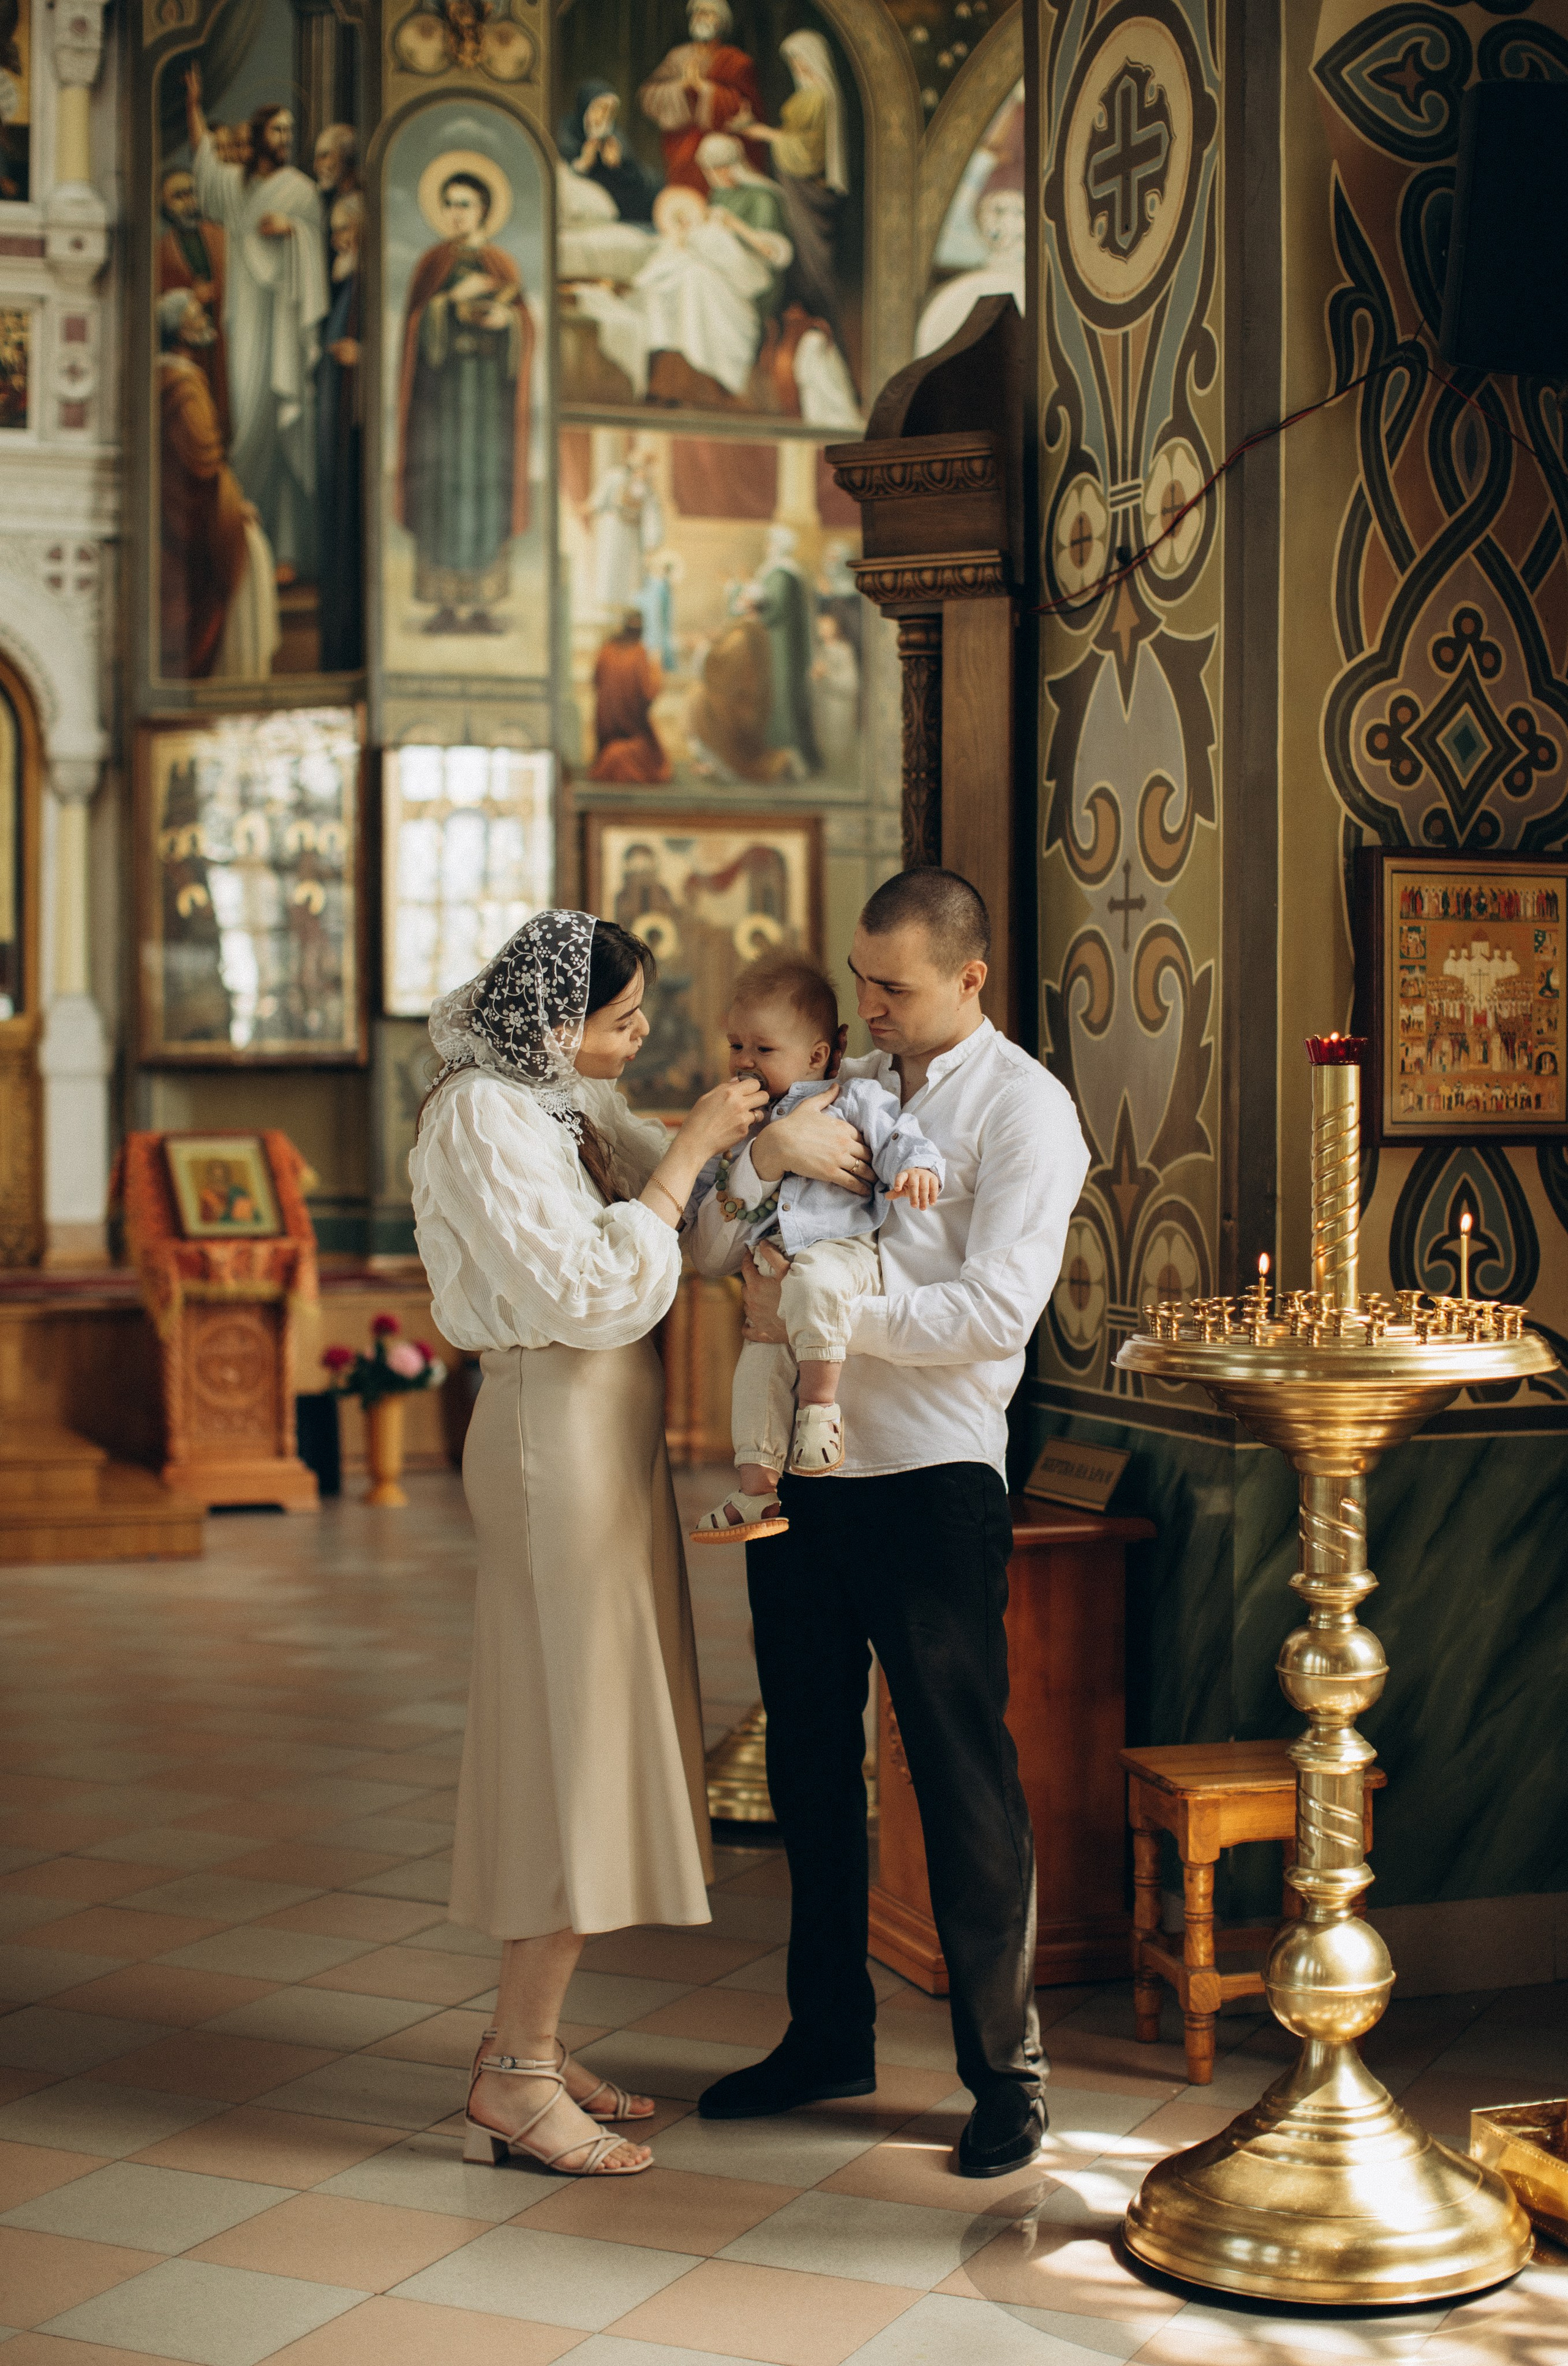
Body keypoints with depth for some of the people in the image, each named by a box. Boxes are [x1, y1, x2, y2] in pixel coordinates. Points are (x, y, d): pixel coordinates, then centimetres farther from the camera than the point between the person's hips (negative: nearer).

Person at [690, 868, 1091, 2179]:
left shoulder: (1023, 1110, -5)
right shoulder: (838, 1088, 13)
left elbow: (994, 1311, -17)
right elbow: (710, 1253, 7)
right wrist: (767, 1152, -11)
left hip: (932, 1479, -6)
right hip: (800, 1466, 6)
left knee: (964, 1772, 0)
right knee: (809, 1759, 14)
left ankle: (1005, 2067, 13)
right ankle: (828, 2034, 29)